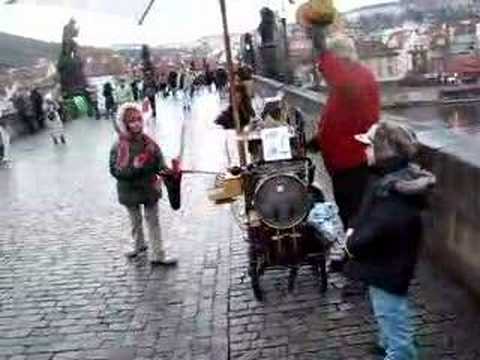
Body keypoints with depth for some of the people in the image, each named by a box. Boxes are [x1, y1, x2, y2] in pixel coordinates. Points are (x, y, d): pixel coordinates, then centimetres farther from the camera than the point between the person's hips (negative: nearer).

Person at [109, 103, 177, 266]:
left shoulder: (149, 143, -7)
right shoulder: (118, 147, -15)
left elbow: (159, 161, -2)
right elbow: (115, 171, -17)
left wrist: (164, 170, -24)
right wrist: (133, 168, -31)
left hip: (150, 188, 1)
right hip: (130, 190, -1)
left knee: (153, 221, 7)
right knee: (135, 220, 21)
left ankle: (157, 254, 14)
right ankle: (138, 244, 46)